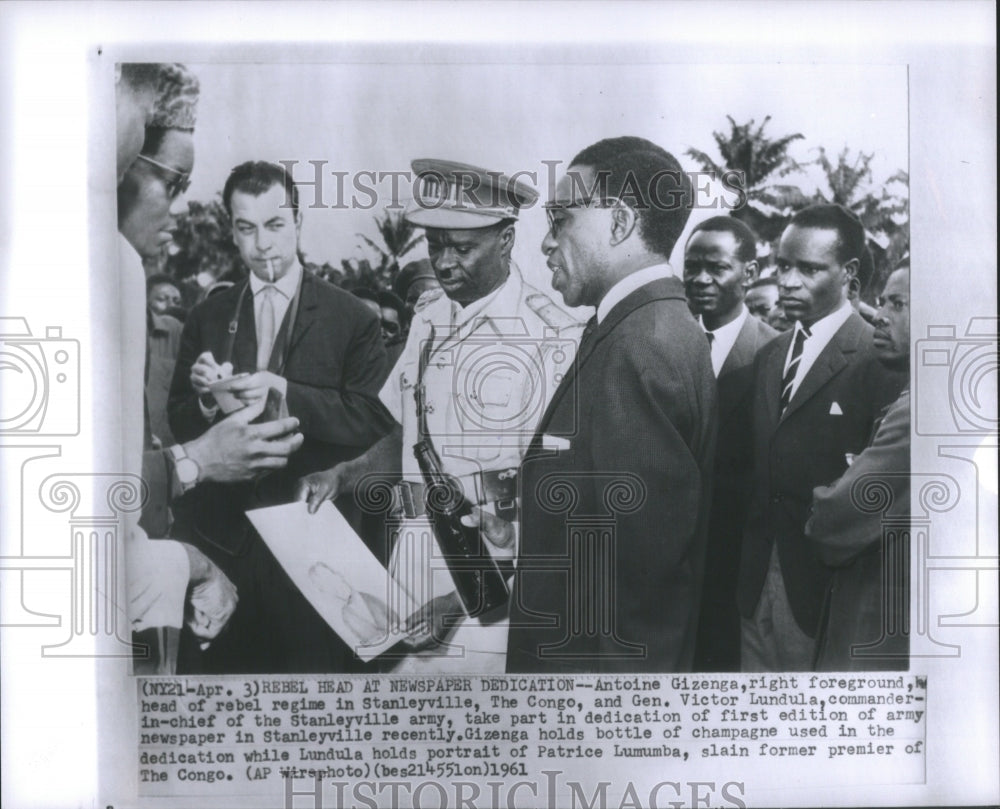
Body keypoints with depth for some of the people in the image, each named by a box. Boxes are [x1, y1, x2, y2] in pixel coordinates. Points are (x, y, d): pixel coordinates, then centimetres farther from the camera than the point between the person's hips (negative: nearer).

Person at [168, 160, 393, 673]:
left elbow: (373, 420, -8)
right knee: (214, 663, 7)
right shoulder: (206, 318, 10)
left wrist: (283, 393, -19)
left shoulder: (352, 319, 0)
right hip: (220, 534, 3)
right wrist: (205, 397, -12)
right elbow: (178, 425, 10)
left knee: (314, 661, 4)